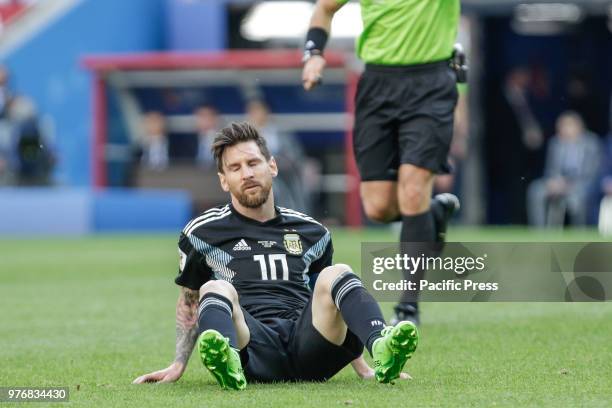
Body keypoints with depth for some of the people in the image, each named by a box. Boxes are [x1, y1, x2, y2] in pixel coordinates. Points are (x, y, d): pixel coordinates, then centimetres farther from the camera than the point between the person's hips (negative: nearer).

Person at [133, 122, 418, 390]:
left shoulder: (312, 233, 24)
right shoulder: (203, 233, 17)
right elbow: (189, 302, 25)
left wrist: (361, 367, 26)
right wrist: (178, 366, 14)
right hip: (253, 349, -2)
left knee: (336, 275, -23)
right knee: (215, 290, -31)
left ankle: (382, 350, -54)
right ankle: (226, 362, -66)